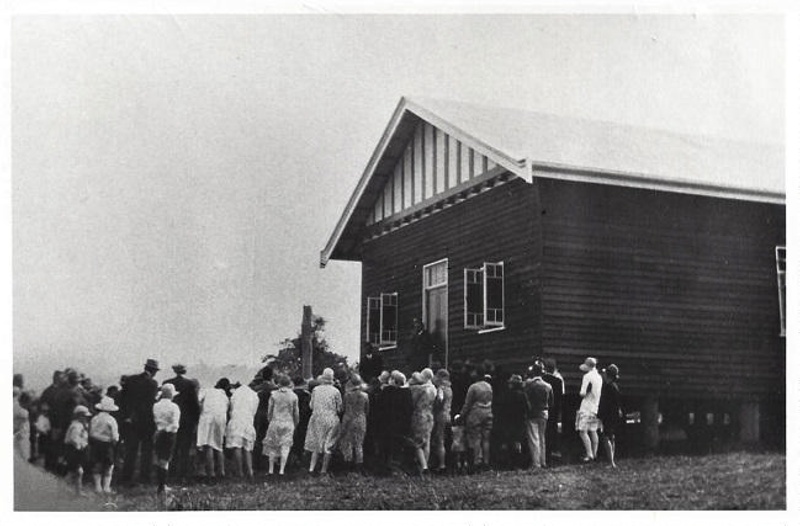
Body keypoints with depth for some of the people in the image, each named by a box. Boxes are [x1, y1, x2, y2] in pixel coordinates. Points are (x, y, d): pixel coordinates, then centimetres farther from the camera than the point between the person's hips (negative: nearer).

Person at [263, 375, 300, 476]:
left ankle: (271, 469, 13)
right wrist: (295, 423, 18)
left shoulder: (274, 395, -5)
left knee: (272, 446, 11)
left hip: (275, 422, 0)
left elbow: (269, 410, 1)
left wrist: (270, 420, 17)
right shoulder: (293, 396, -2)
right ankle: (282, 469, -5)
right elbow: (296, 412, 4)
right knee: (285, 446, 3)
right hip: (288, 423, 0)